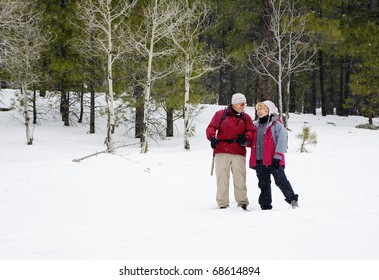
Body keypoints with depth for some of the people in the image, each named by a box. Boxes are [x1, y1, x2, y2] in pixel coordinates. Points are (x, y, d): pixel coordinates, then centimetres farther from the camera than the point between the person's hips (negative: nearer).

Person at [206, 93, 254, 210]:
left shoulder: (246, 118, 13)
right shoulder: (220, 114, 6)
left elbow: (250, 131, 6)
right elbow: (211, 127, 3)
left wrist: (246, 138, -16)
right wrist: (212, 137, -18)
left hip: (238, 153, 1)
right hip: (221, 152, -1)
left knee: (240, 178, -3)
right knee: (222, 178, 0)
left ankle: (242, 202, 4)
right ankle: (223, 204, 5)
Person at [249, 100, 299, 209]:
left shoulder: (277, 125, -4)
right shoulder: (256, 126, 18)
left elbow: (281, 142, -10)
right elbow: (253, 142, 25)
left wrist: (277, 157, -17)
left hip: (273, 160, -7)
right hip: (259, 161, 7)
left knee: (280, 180, -12)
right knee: (263, 184, 10)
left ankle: (292, 199, -8)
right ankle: (265, 205, 15)